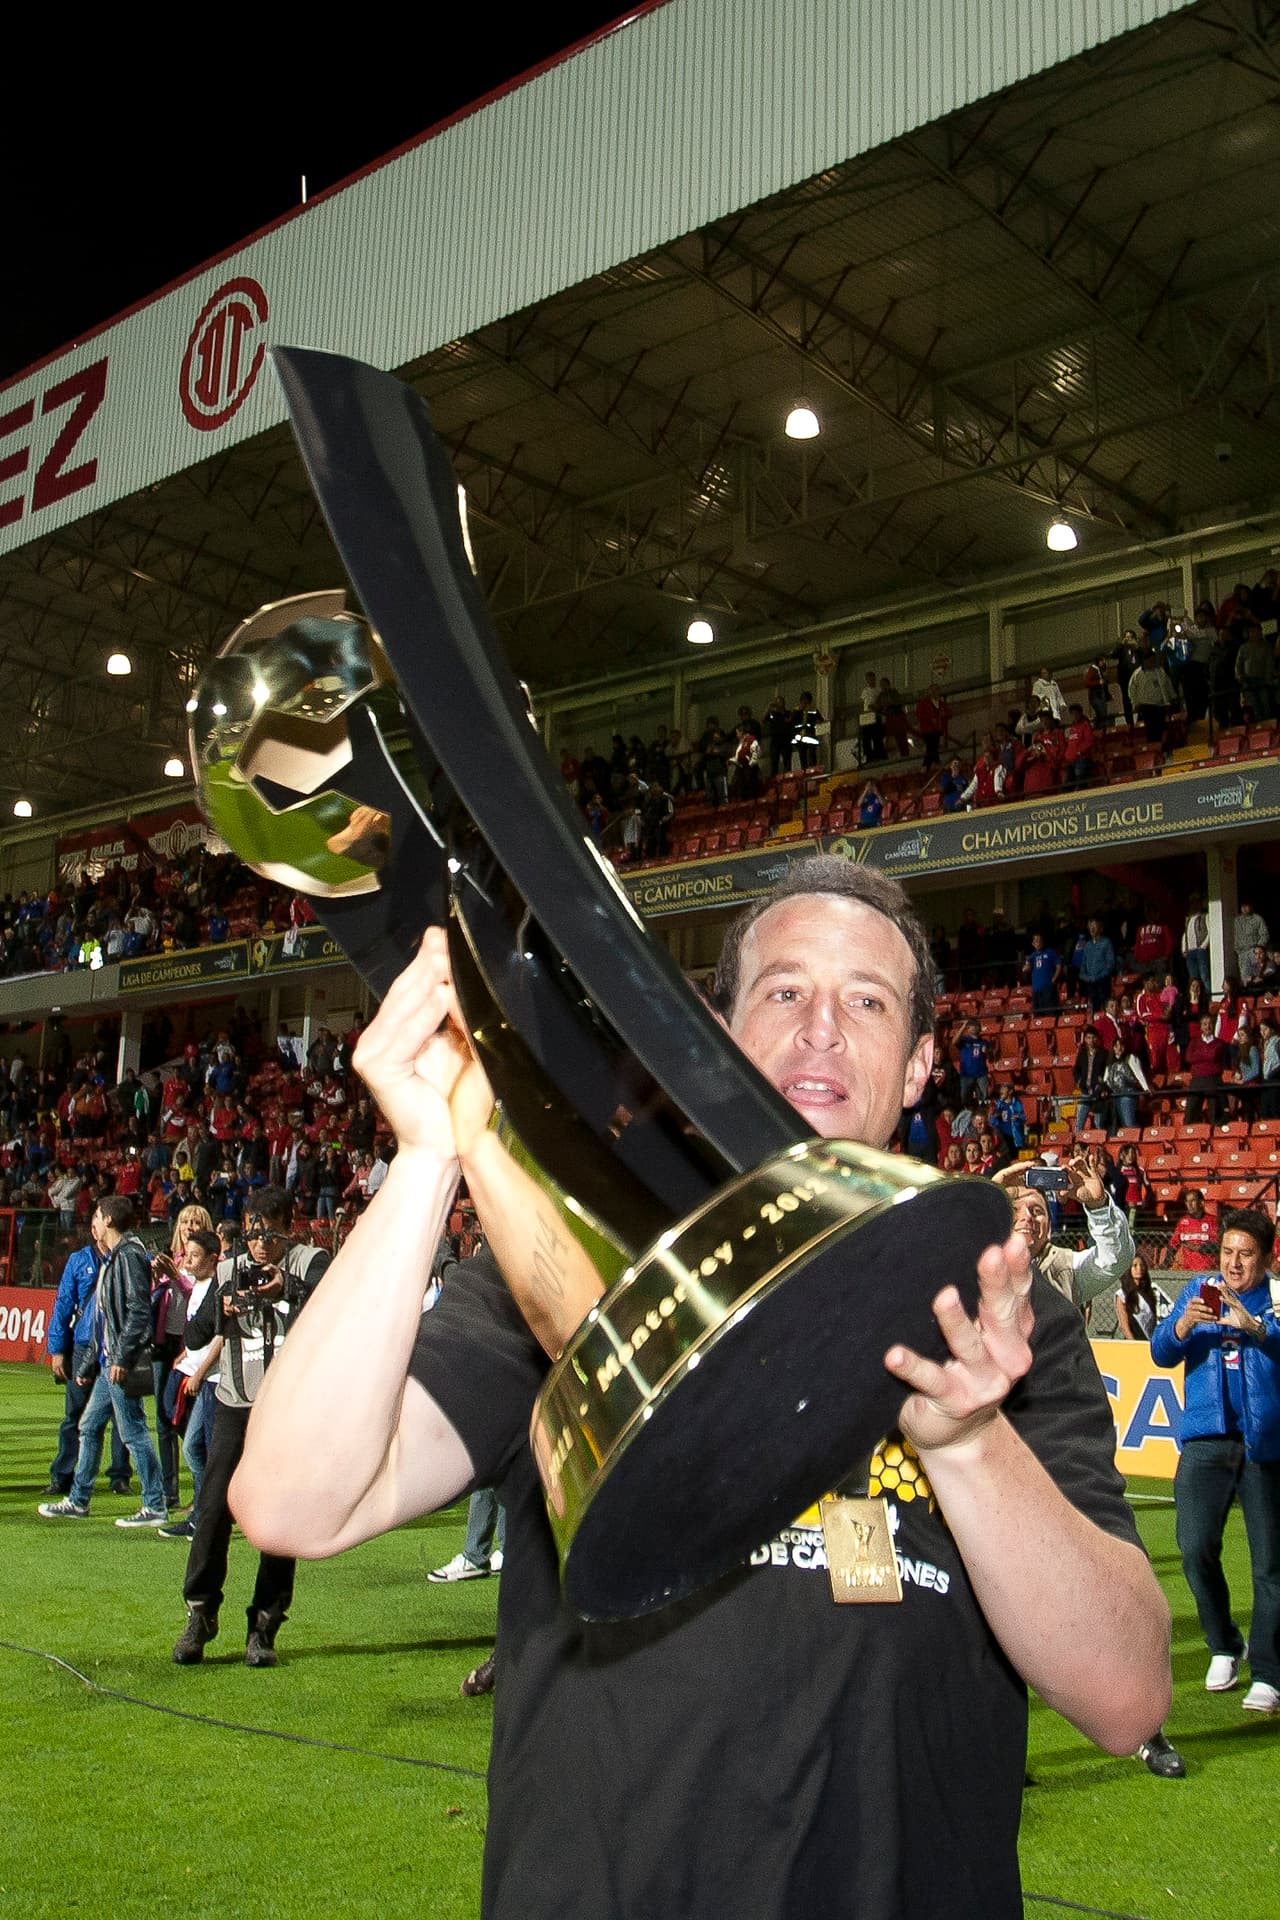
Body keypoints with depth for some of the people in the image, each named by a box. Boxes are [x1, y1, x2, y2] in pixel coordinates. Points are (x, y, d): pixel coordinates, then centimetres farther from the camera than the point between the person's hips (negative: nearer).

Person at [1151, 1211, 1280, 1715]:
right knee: (1195, 1548, -2)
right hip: (1206, 1441, 2)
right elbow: (1162, 1353, 4)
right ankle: (1224, 1646, 21)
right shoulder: (1198, 1292, 11)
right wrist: (1184, 1323, -15)